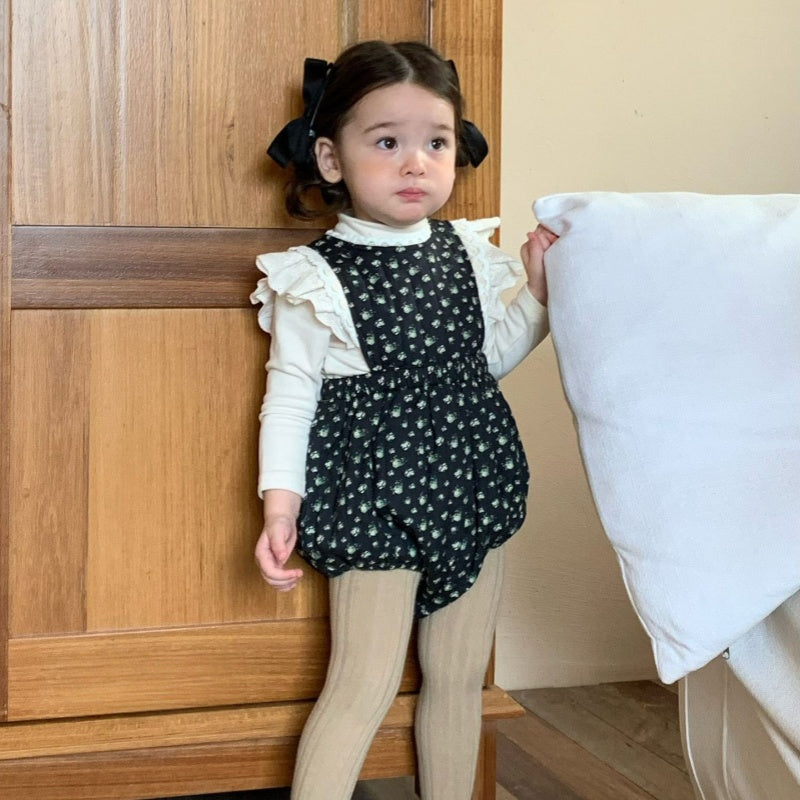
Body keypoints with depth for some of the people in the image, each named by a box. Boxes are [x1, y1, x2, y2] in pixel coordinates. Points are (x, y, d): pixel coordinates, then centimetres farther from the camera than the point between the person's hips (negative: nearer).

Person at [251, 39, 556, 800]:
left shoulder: (466, 249, 6)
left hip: (472, 483, 5)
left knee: (458, 679, 14)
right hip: (375, 501, -5)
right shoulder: (315, 279, -9)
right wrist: (280, 504, -13)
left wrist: (539, 290, 3)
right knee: (363, 688, -4)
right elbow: (289, 394, -6)